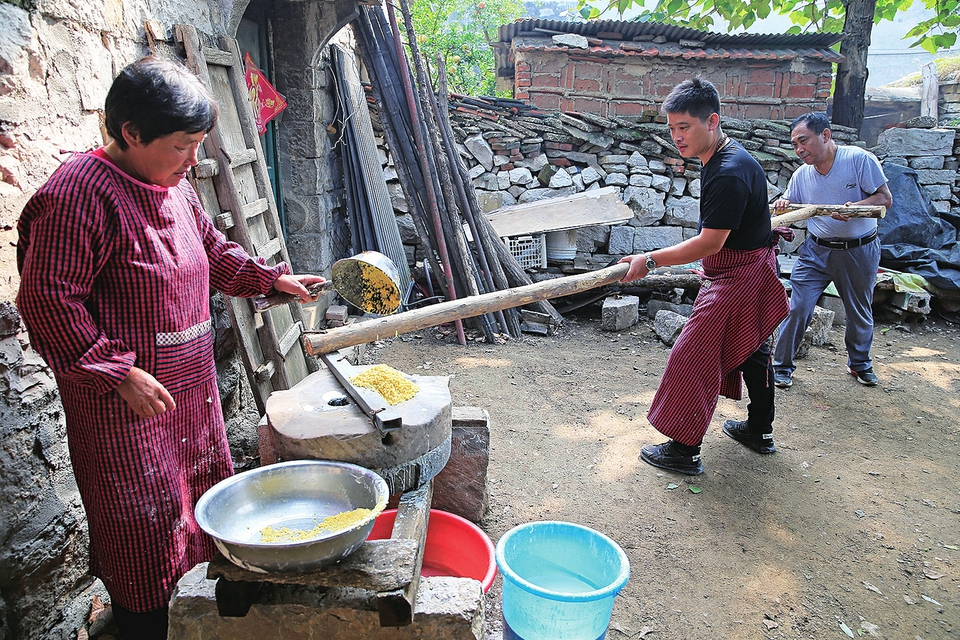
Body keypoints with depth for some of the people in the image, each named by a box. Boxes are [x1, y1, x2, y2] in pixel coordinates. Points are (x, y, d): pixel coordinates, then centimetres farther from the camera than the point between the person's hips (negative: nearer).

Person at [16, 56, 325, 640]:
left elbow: (214, 251, 22)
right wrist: (120, 373, -23)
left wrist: (274, 279, 11)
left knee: (205, 494, 21)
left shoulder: (175, 188, 8)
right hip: (124, 394, -9)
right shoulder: (80, 192, -20)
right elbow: (48, 298, -21)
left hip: (190, 384, 9)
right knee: (143, 521, 2)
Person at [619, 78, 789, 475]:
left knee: (694, 357, -7)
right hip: (751, 271, 11)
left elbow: (710, 242, -28)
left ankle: (685, 449, 1)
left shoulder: (729, 174, -28)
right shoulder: (721, 158, 5)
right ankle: (760, 430, 37)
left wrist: (649, 261, -25)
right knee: (752, 351, 20)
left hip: (737, 279, -11)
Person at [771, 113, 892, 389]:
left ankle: (860, 363, 39)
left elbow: (885, 198, -10)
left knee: (860, 312, 15)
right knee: (797, 308, -8)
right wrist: (782, 205, -12)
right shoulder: (802, 174, 0)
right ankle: (782, 366, 7)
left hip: (859, 251, -2)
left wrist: (856, 208, -28)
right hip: (816, 251, 2)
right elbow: (791, 206, 12)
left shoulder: (860, 159, -11)